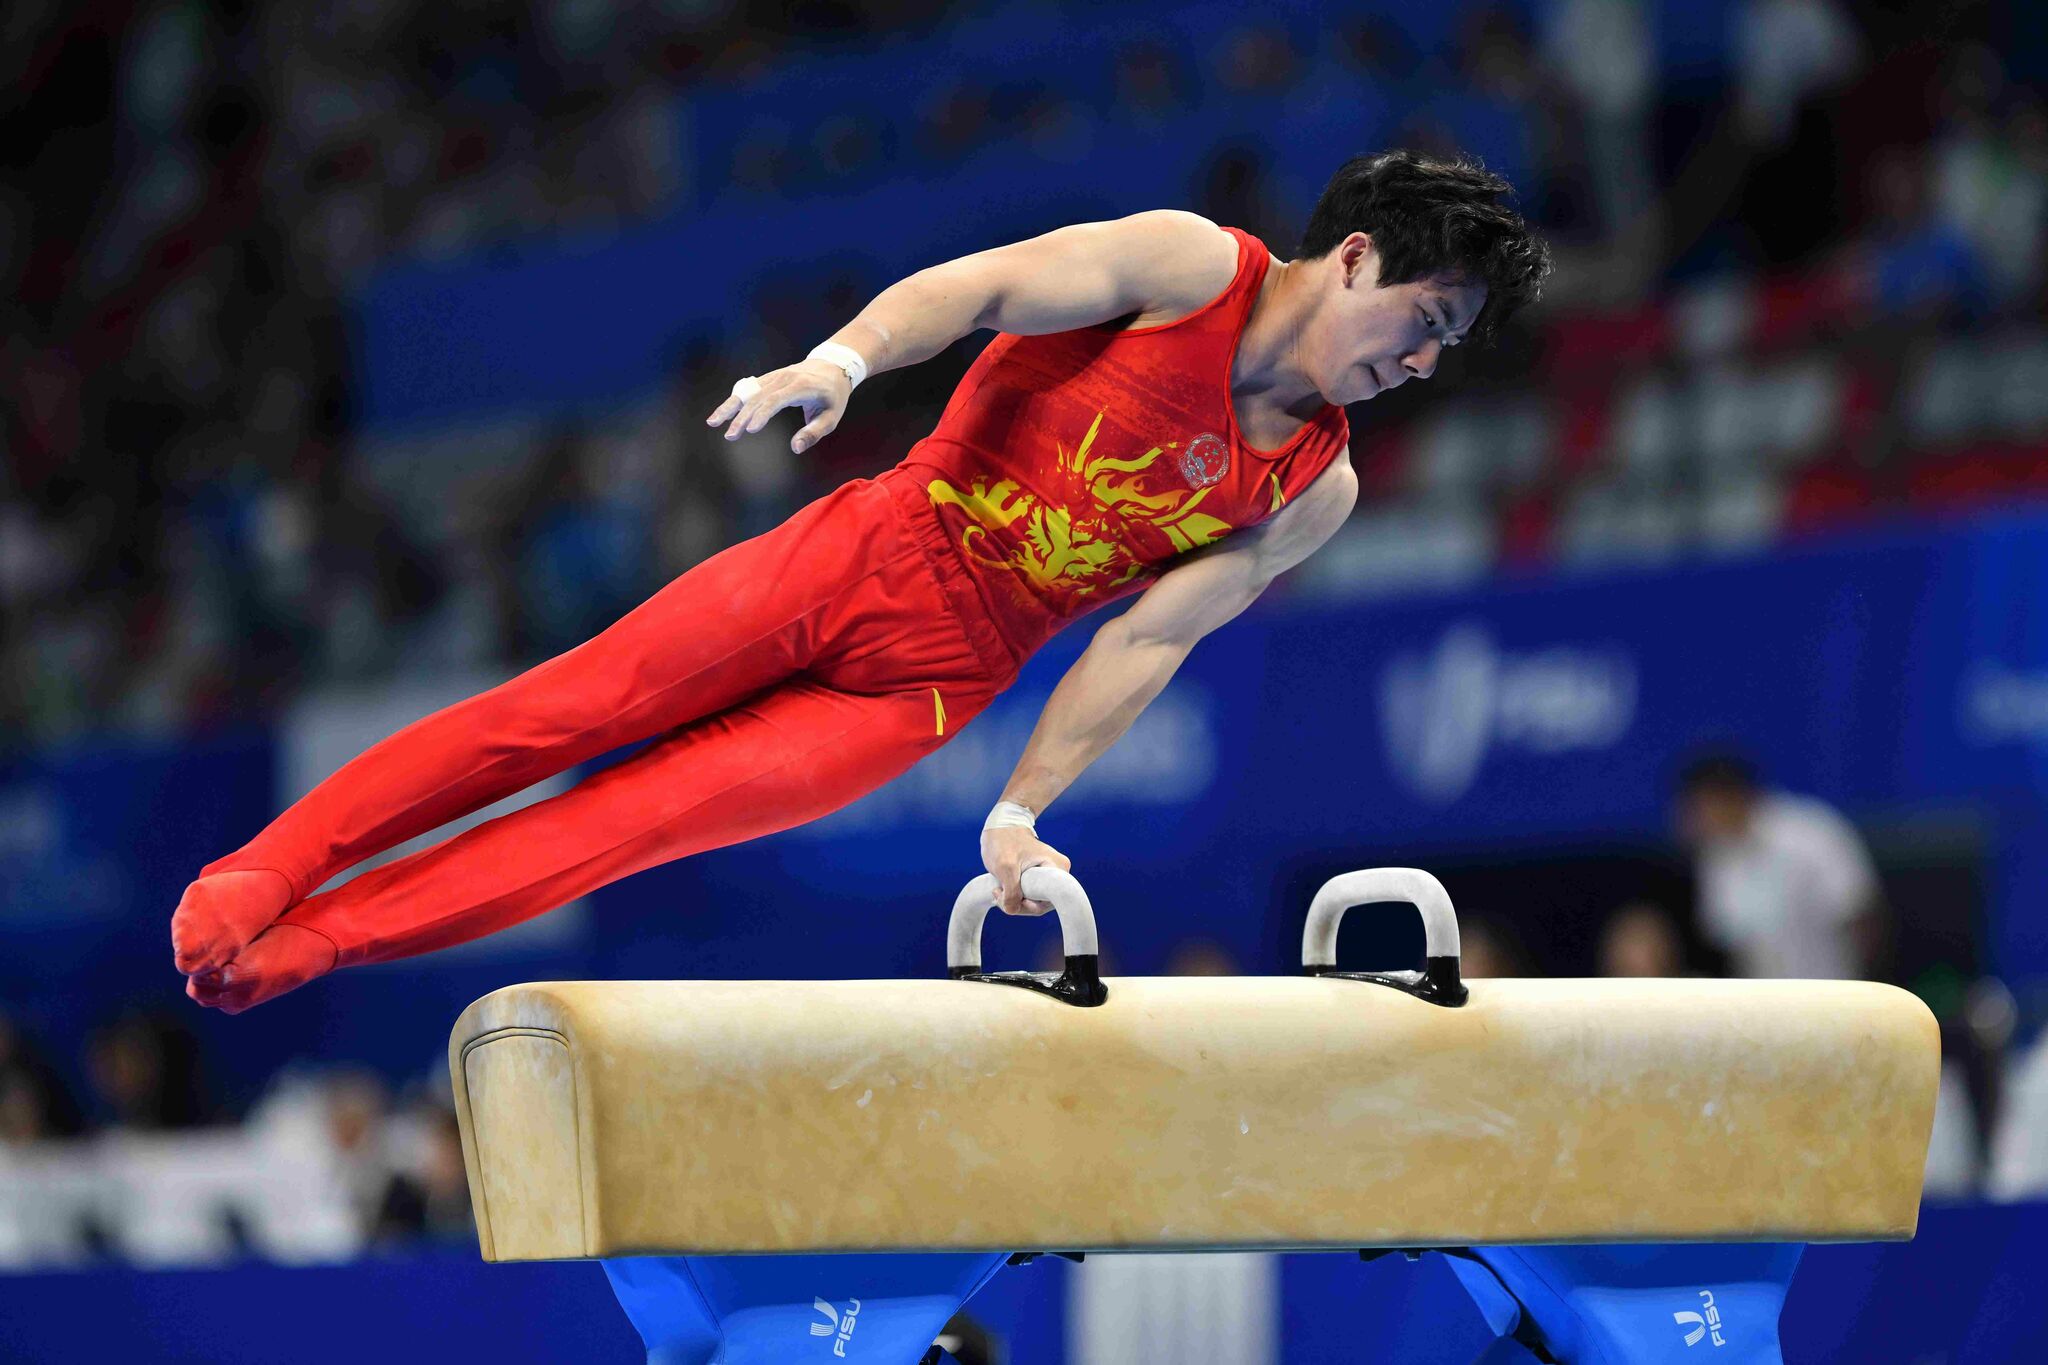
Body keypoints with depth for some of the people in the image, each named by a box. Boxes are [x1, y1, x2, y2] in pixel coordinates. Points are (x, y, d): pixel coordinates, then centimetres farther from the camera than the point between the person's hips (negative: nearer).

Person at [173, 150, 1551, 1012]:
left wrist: (1021, 812, -5)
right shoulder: (1191, 266, -8)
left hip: (925, 686, 2)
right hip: (864, 551, -2)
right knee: (560, 712, -9)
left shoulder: (1314, 492, 1)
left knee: (635, 823, -9)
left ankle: (298, 947, -7)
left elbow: (1148, 641, 1)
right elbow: (984, 284, -16)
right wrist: (843, 357, -36)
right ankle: (262, 868, 1)